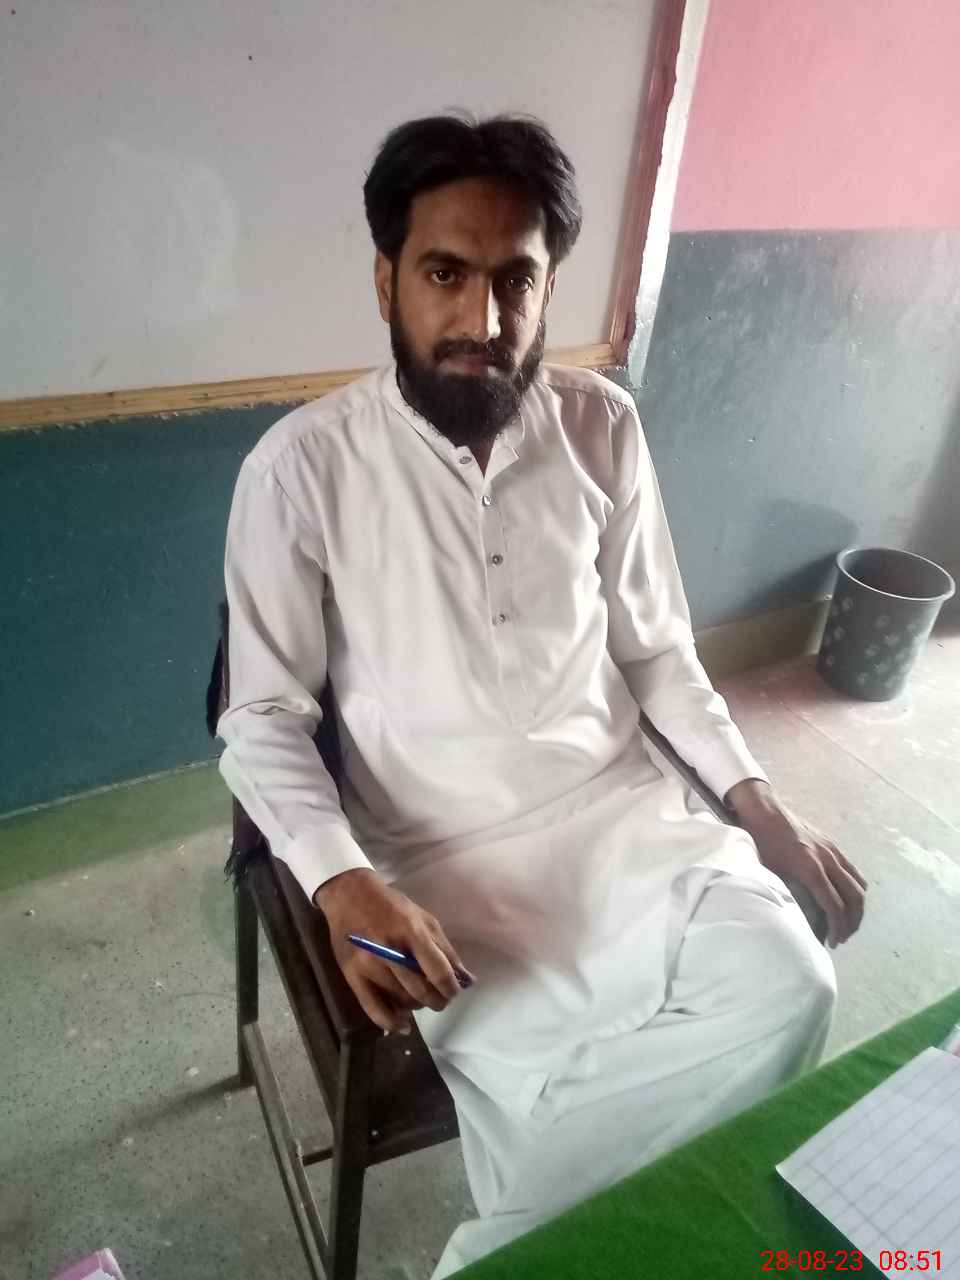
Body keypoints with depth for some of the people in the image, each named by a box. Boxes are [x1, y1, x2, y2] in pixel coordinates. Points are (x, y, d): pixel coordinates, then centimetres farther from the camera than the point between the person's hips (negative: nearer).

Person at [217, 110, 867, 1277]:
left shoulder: (601, 427, 0)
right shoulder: (302, 466, -11)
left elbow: (654, 648, 8)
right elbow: (262, 720, -7)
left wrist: (754, 797, -1)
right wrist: (341, 881, -22)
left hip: (615, 800, 4)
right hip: (439, 848, -3)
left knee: (786, 988, -17)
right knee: (538, 1093, -22)